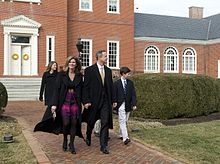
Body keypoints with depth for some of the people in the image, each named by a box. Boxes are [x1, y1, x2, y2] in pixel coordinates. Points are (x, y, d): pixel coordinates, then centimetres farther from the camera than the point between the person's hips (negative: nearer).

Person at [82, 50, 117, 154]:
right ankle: (88, 137, 42)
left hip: (105, 100, 3)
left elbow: (111, 86, 12)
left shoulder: (108, 70, 9)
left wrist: (113, 100, 9)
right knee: (91, 122, 14)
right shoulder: (89, 70, -5)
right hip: (93, 100, -3)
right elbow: (86, 87, -8)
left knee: (105, 123, -3)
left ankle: (103, 146, 2)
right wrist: (86, 101, -13)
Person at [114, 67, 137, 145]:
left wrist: (134, 104, -4)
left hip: (128, 105, 4)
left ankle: (121, 135, 27)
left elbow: (133, 94, 4)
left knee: (125, 121, 11)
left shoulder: (130, 83, 8)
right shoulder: (116, 83, -1)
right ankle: (125, 138, -16)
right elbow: (114, 95, 0)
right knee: (122, 121, -10)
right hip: (120, 104, -4)